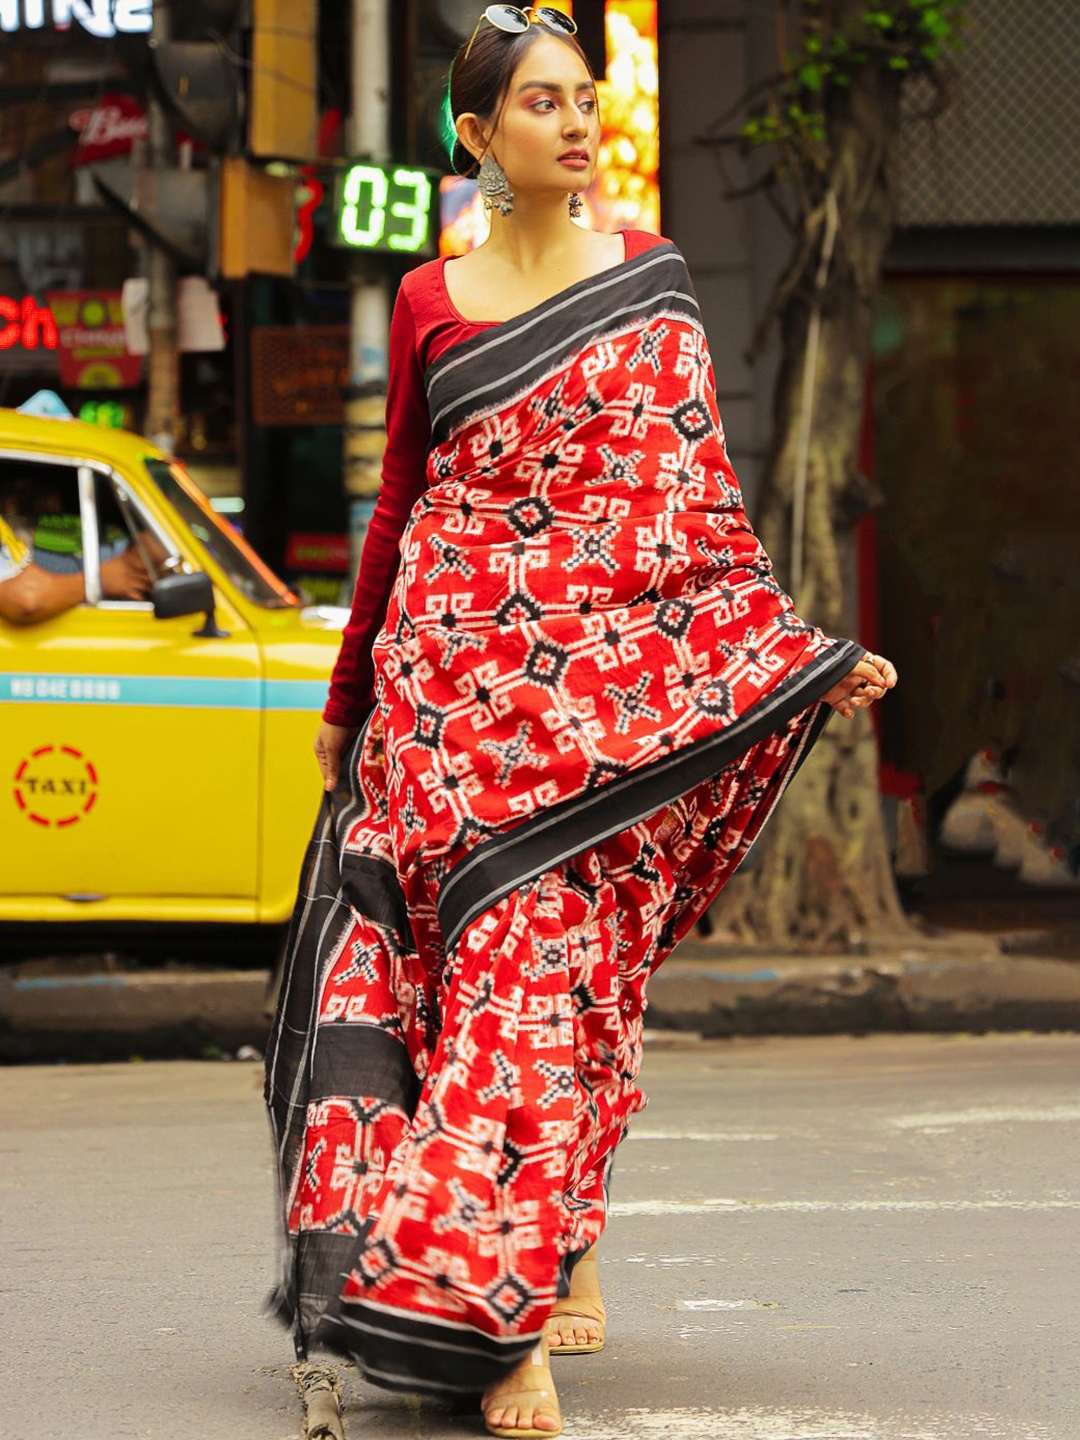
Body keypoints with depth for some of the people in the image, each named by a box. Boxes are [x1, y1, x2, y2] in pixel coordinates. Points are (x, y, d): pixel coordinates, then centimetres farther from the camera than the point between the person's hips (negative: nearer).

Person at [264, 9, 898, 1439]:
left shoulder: (652, 282, 7)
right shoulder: (429, 303, 8)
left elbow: (697, 495, 5)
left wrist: (804, 651, -3)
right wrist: (346, 698, 21)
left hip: (609, 679, 0)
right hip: (456, 672, 0)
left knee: (575, 973, -2)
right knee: (510, 970, -6)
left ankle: (558, 1249, 14)